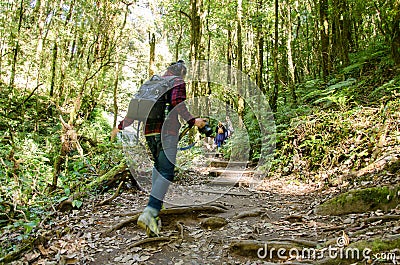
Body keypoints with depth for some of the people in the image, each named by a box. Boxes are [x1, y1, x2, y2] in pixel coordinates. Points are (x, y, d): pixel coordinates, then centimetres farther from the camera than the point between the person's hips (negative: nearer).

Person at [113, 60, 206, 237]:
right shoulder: (178, 82, 5)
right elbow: (177, 101, -16)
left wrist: (122, 126, 25)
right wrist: (192, 120, -18)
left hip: (149, 130, 7)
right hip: (167, 130, -7)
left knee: (158, 164, 26)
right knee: (166, 171, -11)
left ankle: (155, 202, 24)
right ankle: (150, 212, -26)